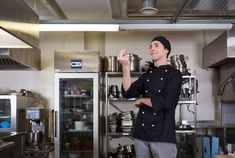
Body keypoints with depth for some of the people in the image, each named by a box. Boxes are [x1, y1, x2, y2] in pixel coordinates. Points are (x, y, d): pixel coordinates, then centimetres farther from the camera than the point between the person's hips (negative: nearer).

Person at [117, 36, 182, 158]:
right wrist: (126, 67, -16)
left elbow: (165, 102, -16)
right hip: (141, 133, 5)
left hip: (163, 135, -5)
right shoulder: (146, 75, 12)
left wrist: (141, 100, -2)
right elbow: (128, 93, -4)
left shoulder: (174, 74, -3)